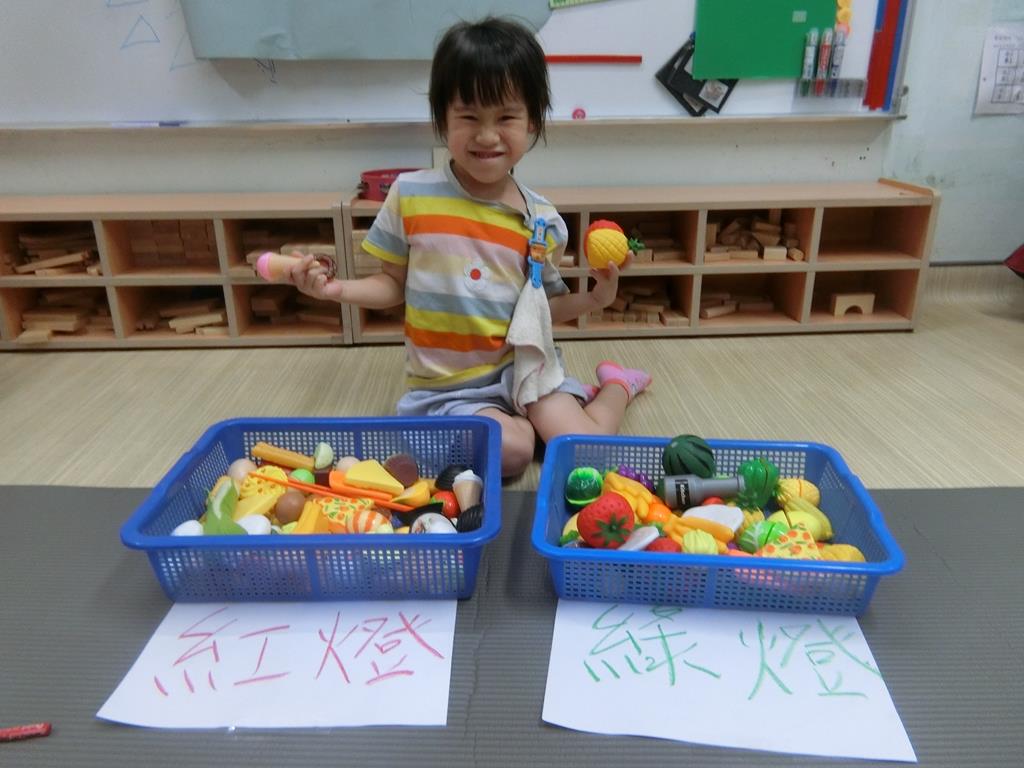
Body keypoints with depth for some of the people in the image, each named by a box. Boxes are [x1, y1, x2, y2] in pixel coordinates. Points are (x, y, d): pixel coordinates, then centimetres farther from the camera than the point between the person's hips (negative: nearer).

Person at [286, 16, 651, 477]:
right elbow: (394, 284, 3)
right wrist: (337, 289, -13)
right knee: (511, 450, -26)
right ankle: (531, 420, 10)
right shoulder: (410, 195, -7)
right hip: (447, 384, -1)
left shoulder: (541, 220, -4)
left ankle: (615, 386, 18)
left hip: (520, 361, 1)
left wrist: (594, 299, -11)